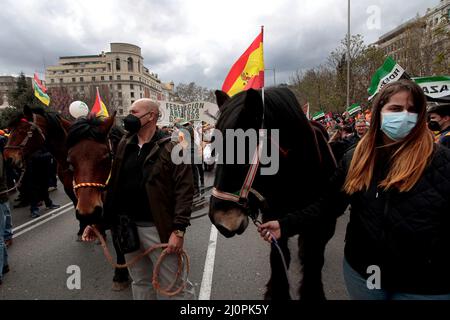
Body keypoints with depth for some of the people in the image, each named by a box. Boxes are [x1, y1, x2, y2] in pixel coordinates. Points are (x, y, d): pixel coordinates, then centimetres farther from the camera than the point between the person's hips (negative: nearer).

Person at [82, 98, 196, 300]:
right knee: (140, 282, 23)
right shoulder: (124, 145, 8)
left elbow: (184, 190, -16)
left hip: (158, 228, -6)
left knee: (175, 285, 8)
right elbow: (113, 185, 12)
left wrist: (178, 230, -21)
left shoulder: (172, 147, -11)